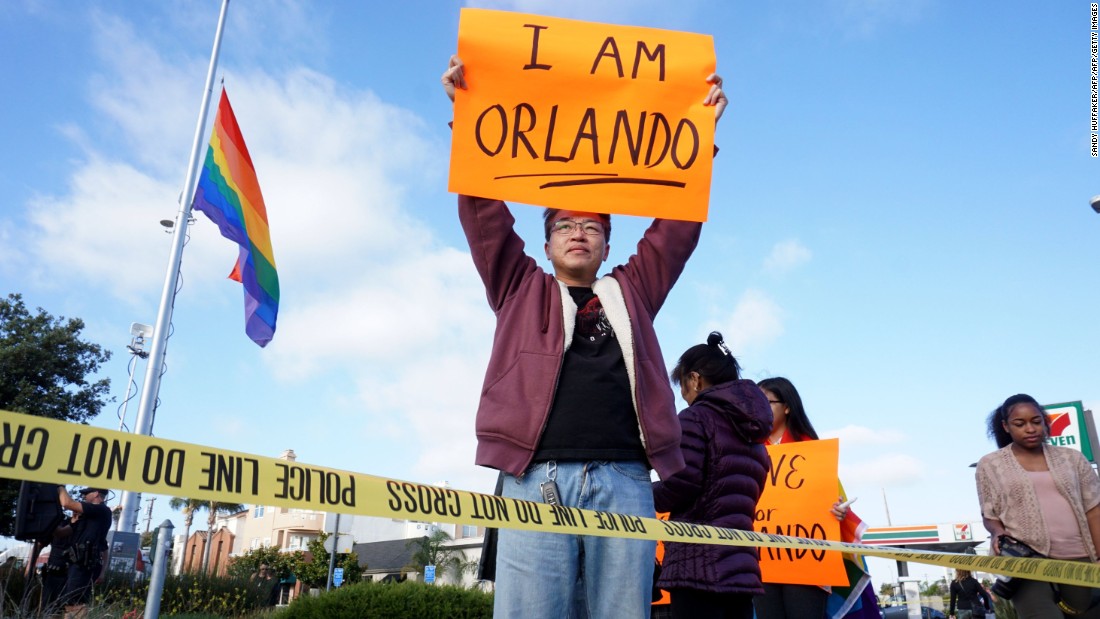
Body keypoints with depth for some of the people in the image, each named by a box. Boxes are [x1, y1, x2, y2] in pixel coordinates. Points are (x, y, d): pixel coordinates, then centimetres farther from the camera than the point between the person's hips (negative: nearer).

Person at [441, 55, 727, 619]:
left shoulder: (633, 290, 26)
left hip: (623, 481, 2)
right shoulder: (520, 288, 23)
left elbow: (677, 227, 21)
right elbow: (483, 212, 15)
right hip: (535, 478, -1)